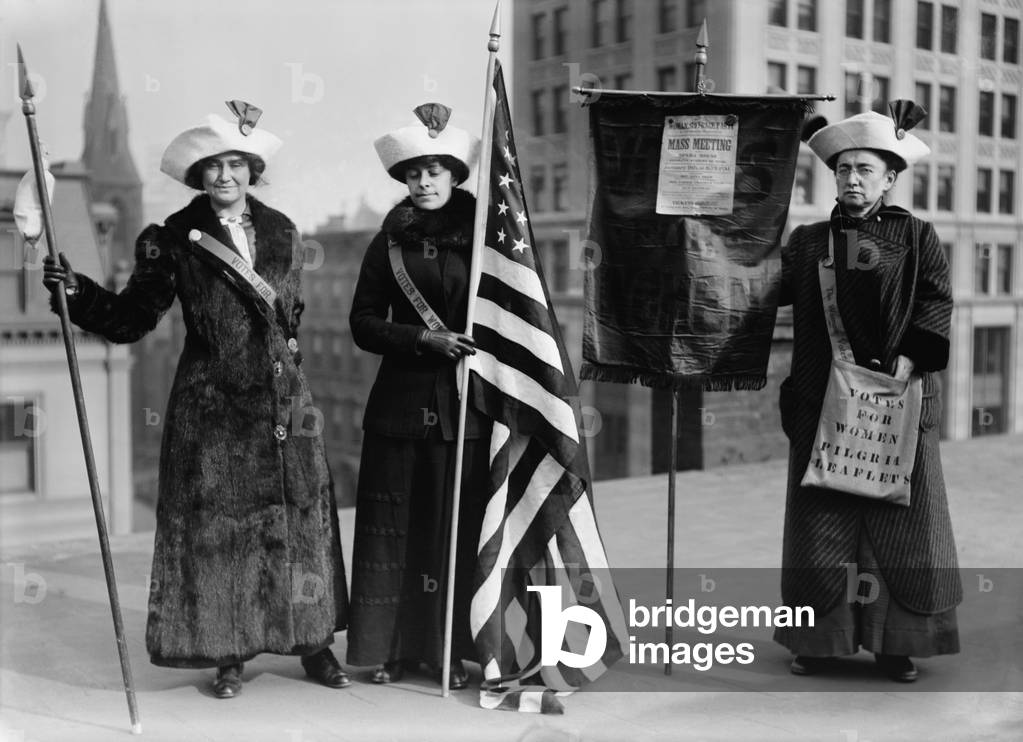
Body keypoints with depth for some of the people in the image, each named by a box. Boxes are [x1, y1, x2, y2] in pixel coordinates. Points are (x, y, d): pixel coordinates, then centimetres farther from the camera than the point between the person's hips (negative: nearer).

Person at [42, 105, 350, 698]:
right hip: (213, 405, -3)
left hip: (284, 400, 3)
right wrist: (78, 291, -15)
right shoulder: (176, 240, -1)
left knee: (302, 516, 6)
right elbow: (130, 319, -2)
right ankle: (229, 655, 12)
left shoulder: (282, 232, 9)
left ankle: (315, 643, 18)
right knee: (217, 523, -1)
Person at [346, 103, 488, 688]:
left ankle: (450, 649, 11)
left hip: (466, 403, -1)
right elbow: (363, 324, 4)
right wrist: (423, 338, -9)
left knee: (456, 524, 1)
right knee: (395, 523, 2)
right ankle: (395, 647, 12)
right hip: (402, 401, 1)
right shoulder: (390, 243, 8)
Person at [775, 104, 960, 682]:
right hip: (821, 402, 1)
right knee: (821, 521, 2)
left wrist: (908, 357, -16)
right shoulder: (807, 242, 14)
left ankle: (897, 642, 12)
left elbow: (937, 301, -2)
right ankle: (821, 639, 12)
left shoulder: (917, 237, 9)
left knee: (901, 521, 2)